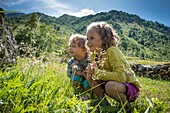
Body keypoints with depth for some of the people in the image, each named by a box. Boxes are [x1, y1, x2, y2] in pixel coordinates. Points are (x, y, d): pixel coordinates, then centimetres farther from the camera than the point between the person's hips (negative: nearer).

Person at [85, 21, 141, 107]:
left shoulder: (112, 51, -23)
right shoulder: (96, 55, 0)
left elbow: (121, 76, -32)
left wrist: (97, 72, -31)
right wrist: (90, 73, -17)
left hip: (131, 87, -7)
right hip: (116, 84, 7)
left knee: (110, 86, -34)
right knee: (94, 82, -8)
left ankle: (126, 105, -6)